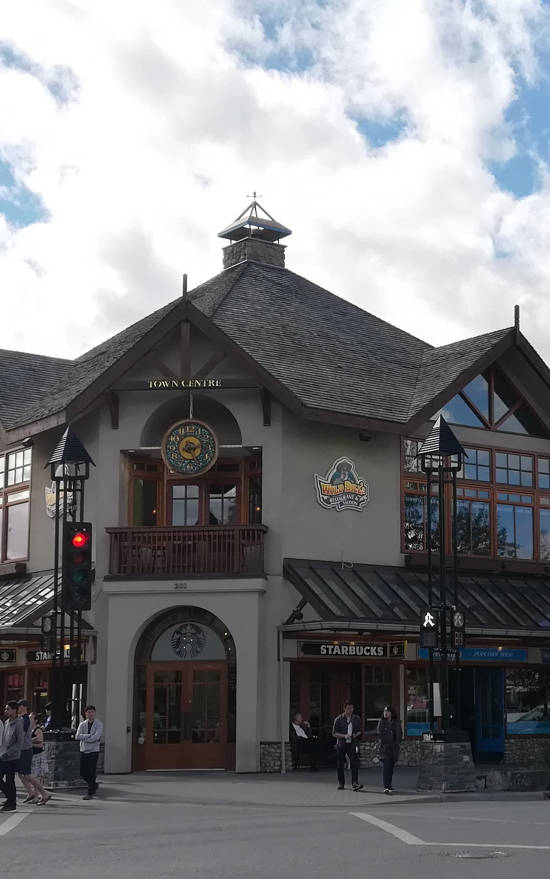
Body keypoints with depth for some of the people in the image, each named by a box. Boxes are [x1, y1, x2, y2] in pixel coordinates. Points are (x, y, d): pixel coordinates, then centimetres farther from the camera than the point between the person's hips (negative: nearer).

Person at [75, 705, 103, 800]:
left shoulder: (99, 724, -5)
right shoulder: (82, 724, 6)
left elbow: (96, 737, -18)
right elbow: (77, 736, -8)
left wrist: (83, 738, -10)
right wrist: (89, 736, -17)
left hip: (93, 751, -4)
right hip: (83, 751, 4)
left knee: (91, 773, -6)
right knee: (83, 773, 7)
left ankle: (90, 793, 2)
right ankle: (94, 785, 31)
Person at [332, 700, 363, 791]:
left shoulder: (356, 718, 7)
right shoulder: (338, 719, -2)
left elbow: (359, 731, 16)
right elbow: (334, 733, -2)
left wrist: (356, 735, -7)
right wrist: (344, 736, -17)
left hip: (352, 744, 1)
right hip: (341, 744, -1)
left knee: (355, 763, -14)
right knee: (340, 765, 5)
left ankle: (355, 783, -18)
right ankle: (341, 783, 20)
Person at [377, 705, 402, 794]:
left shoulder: (396, 723, 9)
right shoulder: (381, 722, 3)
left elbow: (399, 735, 9)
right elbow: (379, 734, -3)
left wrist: (396, 743, -5)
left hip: (394, 748, 3)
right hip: (385, 747, -3)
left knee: (391, 767, 5)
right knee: (386, 766, -12)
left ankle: (389, 786, 12)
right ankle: (386, 787, -18)